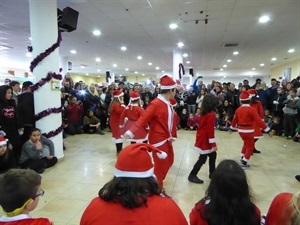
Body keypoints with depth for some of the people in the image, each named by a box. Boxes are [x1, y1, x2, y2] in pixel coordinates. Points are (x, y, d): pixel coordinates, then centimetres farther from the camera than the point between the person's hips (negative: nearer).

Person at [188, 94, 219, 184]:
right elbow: (210, 130, -22)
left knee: (213, 155, 18)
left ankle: (212, 173, 29)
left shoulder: (203, 113, 6)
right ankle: (192, 175, 8)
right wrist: (213, 143, -17)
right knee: (202, 159, -1)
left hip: (201, 139, 9)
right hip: (205, 141, -9)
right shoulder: (211, 115, -19)